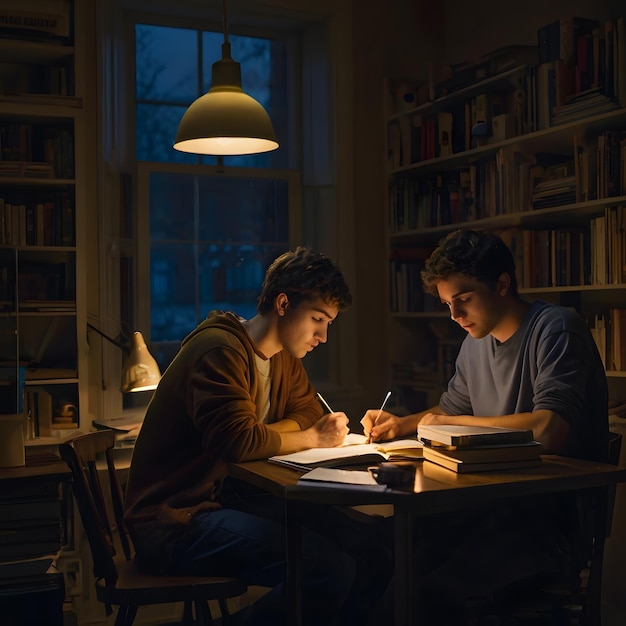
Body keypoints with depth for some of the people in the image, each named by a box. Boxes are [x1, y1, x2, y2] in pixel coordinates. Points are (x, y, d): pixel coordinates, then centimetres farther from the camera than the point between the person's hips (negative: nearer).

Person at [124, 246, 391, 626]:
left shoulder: (284, 357, 13)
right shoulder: (220, 350, -17)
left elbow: (308, 412, 12)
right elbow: (238, 441, -26)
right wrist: (313, 438, -12)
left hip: (233, 496, 9)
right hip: (176, 520, -9)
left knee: (367, 543, -8)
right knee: (330, 569, -26)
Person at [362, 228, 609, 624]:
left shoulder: (555, 328, -12)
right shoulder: (476, 343, 14)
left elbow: (550, 430, -26)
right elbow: (450, 408, 29)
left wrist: (450, 423, -13)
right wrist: (401, 425, 8)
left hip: (558, 516, -7)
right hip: (497, 500, 8)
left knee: (431, 586, -29)